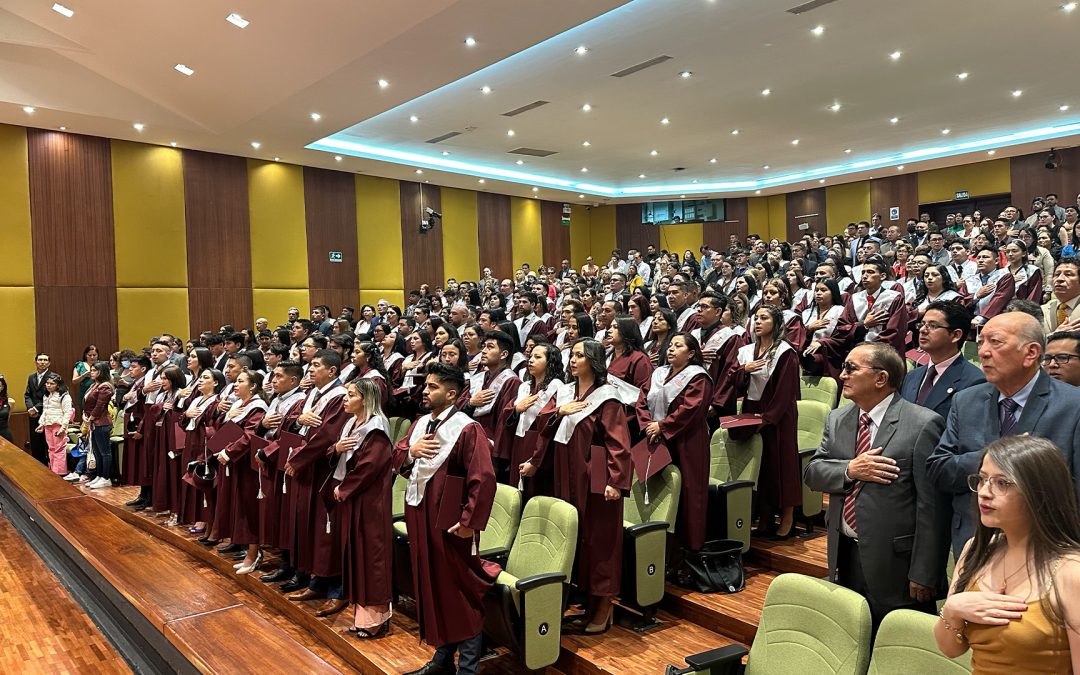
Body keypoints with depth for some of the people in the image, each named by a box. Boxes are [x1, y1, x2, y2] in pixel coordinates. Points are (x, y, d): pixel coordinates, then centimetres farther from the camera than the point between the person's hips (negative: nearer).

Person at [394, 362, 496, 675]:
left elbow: (484, 479, -21)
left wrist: (470, 522, -21)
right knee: (431, 586, 17)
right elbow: (398, 459, 13)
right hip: (420, 515, 8)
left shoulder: (467, 429, -16)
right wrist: (410, 452, -9)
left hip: (448, 521, -8)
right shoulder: (420, 423, 8)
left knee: (460, 592, 3)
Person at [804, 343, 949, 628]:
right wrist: (850, 470, -16)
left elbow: (931, 506, -14)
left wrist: (923, 574, -15)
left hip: (894, 564, -5)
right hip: (843, 556, 6)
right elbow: (812, 472, 5)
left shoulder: (923, 424, -12)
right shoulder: (836, 419, 8)